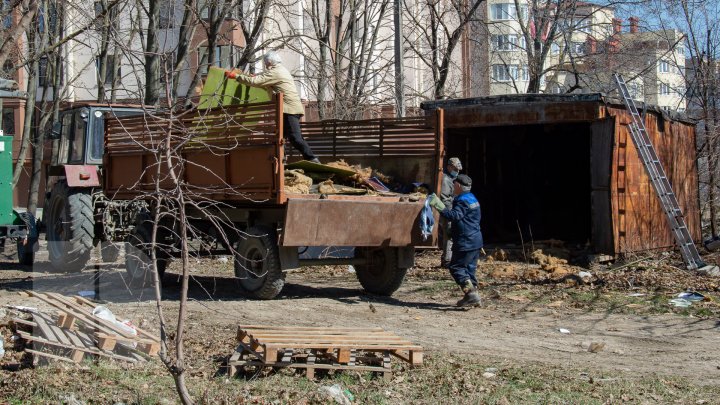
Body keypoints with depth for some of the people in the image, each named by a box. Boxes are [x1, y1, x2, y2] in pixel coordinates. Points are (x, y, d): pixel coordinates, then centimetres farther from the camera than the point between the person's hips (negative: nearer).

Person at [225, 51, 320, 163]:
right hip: (292, 108, 10)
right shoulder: (281, 71, 23)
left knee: (295, 137, -15)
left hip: (289, 109, -10)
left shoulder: (274, 72, -9)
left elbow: (254, 81, -16)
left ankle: (312, 159, -18)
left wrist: (236, 76, -8)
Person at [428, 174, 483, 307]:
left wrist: (439, 207, -30)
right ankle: (472, 296, 14)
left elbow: (455, 216, -29)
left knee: (456, 267, -7)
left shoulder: (463, 200, -15)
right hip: (475, 241, 10)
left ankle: (471, 293, -17)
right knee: (469, 268, 14)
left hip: (465, 242, -10)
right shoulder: (471, 198, 18)